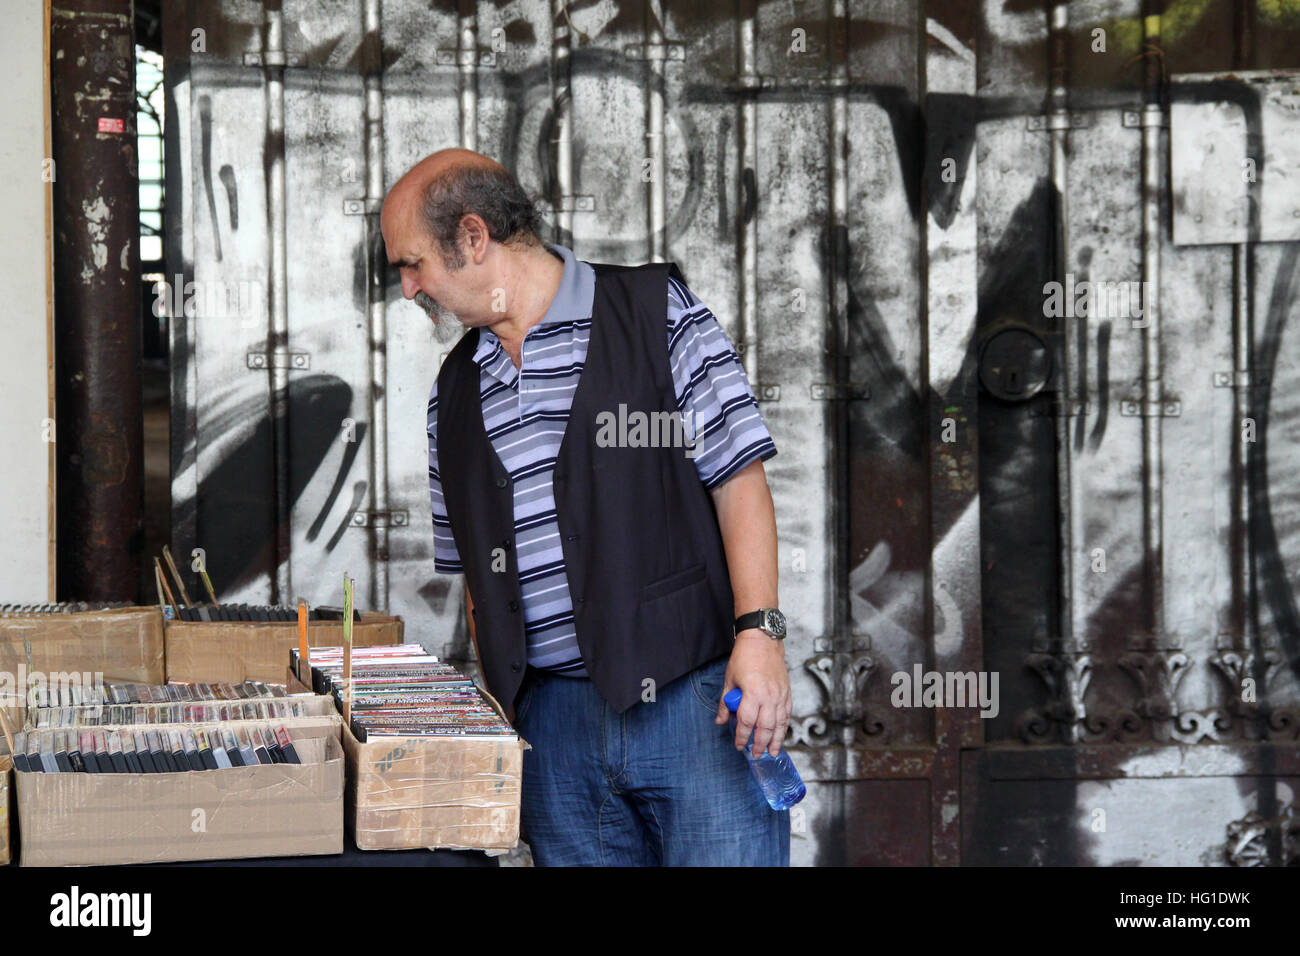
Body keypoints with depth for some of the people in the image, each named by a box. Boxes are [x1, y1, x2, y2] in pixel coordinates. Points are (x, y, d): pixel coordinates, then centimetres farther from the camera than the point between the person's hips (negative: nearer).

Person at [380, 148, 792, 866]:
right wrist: (499, 712, 13)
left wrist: (757, 632, -15)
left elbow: (739, 479, -4)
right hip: (551, 719, 5)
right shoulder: (456, 390, 16)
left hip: (694, 692, -5)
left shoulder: (657, 313, 0)